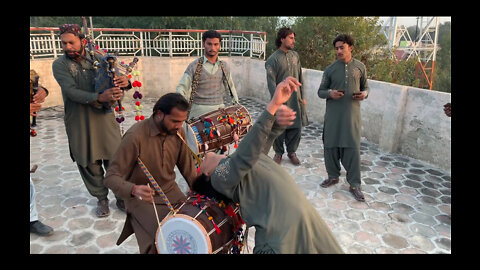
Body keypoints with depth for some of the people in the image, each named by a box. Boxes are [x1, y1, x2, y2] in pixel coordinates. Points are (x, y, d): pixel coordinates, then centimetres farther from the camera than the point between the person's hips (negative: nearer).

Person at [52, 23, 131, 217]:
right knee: (89, 163, 7)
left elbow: (117, 79, 2)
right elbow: (72, 91, -18)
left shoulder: (99, 59, 3)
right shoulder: (59, 65, -3)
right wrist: (99, 98, -34)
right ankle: (101, 199, 27)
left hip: (105, 119, 1)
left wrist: (125, 82, -25)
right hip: (79, 124, 0)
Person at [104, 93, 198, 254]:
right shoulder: (135, 136, -24)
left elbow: (188, 169, 4)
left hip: (171, 192, 6)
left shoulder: (178, 132, -6)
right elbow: (111, 177, -21)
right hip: (142, 199, -5)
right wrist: (134, 190, -40)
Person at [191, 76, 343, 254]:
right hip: (282, 227, -9)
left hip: (303, 211, 9)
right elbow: (245, 157, -31)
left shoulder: (232, 158, 16)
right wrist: (273, 105, -36)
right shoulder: (219, 176, -14)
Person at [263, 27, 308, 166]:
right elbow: (271, 83, -12)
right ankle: (278, 152, 23)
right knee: (278, 128, 4)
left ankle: (292, 151, 26)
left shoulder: (295, 56, 8)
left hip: (295, 99, 5)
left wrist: (303, 96, 10)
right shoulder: (272, 59, -8)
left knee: (296, 127, 8)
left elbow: (300, 78, 12)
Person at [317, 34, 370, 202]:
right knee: (331, 146, 6)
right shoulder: (330, 69, 3)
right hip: (333, 114, 1)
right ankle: (333, 176, 28)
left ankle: (354, 184, 11)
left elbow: (366, 87, 15)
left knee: (352, 148, -2)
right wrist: (330, 93, -15)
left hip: (352, 114, -1)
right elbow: (320, 91, 6)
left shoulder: (360, 67, 5)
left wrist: (364, 94, -8)